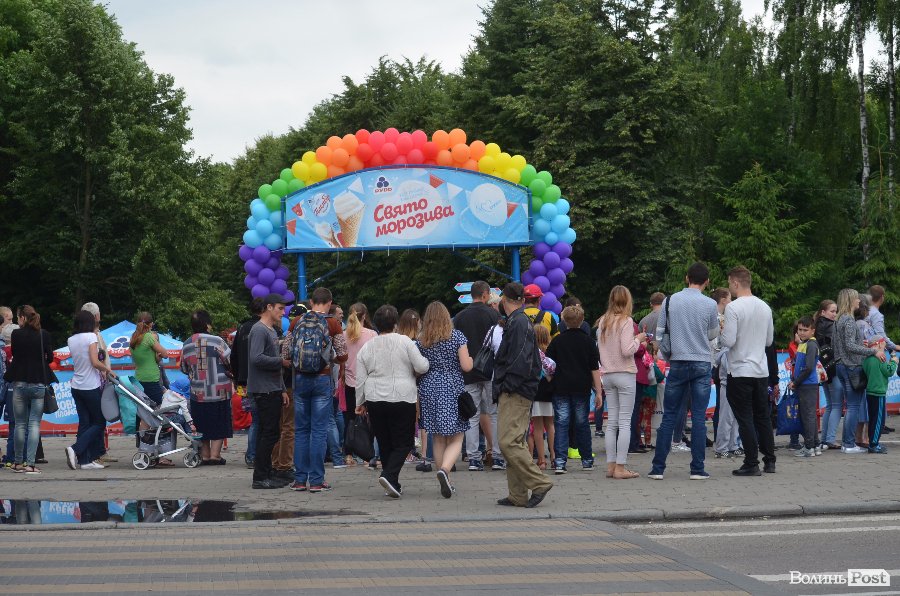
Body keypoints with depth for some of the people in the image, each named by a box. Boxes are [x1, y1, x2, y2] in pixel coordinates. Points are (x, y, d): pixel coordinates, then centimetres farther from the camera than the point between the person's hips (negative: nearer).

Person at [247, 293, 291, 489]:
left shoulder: (272, 331, 20)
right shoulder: (259, 330, -11)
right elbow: (257, 358, -23)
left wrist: (282, 390, 20)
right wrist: (281, 361, -15)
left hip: (272, 390, 10)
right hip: (263, 390, -10)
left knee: (270, 433, 11)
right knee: (269, 433, -10)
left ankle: (266, 474, 17)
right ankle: (260, 477, -6)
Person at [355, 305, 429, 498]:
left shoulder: (366, 347, 5)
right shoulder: (404, 341, -5)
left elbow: (360, 380, 7)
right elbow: (422, 367, -6)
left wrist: (360, 403, 16)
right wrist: (424, 360, 16)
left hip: (375, 401, 4)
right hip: (402, 400, -4)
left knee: (384, 443, 13)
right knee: (403, 443, 1)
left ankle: (393, 484, 16)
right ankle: (389, 475, -20)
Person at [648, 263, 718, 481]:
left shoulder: (670, 301, 0)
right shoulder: (710, 305, -4)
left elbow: (659, 334, 4)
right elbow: (713, 335, 10)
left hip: (677, 364, 1)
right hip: (702, 364, -1)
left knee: (669, 416, 5)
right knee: (699, 416, 1)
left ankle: (658, 468, 5)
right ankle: (697, 469, 1)